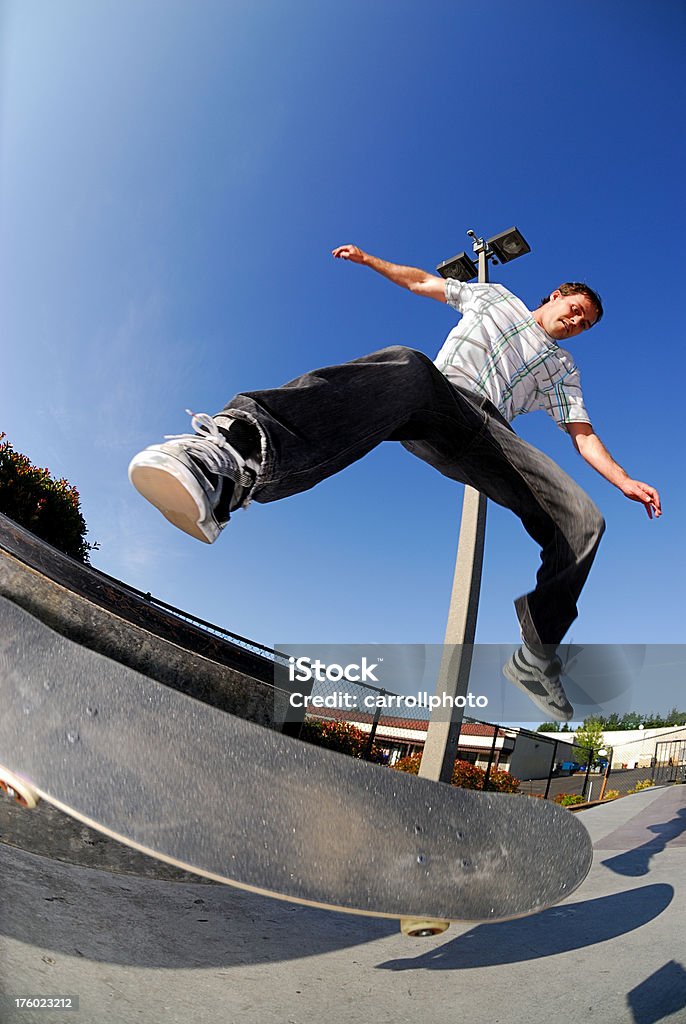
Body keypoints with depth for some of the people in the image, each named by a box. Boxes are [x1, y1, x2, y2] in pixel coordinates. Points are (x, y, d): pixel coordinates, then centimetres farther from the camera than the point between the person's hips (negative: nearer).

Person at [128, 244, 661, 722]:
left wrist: (624, 479, 14)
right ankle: (236, 455, -67)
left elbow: (583, 434, 28)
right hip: (438, 395, -3)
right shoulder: (493, 295, 36)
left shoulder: (563, 369, 37)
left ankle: (536, 658, -3)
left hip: (488, 432, 3)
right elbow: (423, 281, 40)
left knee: (583, 522, -17)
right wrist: (369, 259, 33)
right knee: (406, 367, -41)